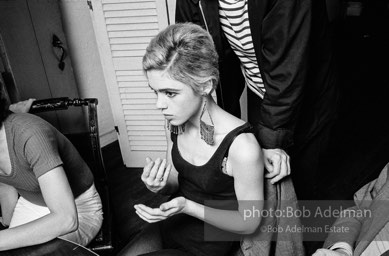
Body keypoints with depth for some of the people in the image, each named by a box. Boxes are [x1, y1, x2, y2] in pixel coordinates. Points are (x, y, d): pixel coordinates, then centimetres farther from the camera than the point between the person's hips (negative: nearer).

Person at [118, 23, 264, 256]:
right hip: (173, 224, 6)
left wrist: (189, 207, -29)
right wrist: (159, 186, -17)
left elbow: (249, 222, -16)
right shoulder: (176, 123, -10)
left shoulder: (242, 147, -31)